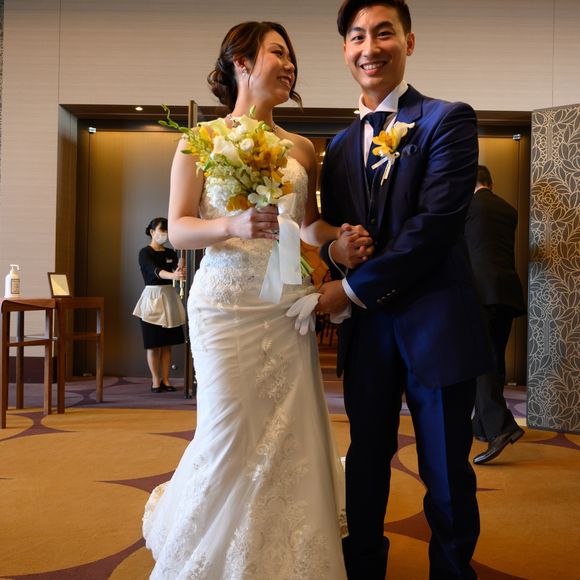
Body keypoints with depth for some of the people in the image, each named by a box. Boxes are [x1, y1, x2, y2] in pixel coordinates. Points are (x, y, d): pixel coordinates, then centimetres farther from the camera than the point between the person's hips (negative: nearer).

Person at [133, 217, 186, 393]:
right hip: (152, 297, -5)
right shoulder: (145, 252, -6)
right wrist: (173, 275, -44)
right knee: (153, 344, 0)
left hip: (169, 298, 5)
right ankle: (155, 381, 8)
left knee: (167, 343, 6)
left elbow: (176, 270, -8)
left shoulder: (171, 253, 10)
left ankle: (165, 380, 12)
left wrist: (181, 272, -33)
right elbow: (155, 271, -24)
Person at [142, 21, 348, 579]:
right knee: (230, 437, -2)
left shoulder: (302, 148, 13)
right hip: (226, 304, -3)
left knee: (291, 437, 4)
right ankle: (181, 523, 27)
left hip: (289, 307, 4)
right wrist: (232, 226, -22)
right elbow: (178, 228, -3)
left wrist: (343, 236, -4)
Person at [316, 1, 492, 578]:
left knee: (446, 476, 8)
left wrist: (352, 288, -14)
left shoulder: (448, 119, -4)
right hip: (366, 329, 5)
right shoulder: (339, 145, 13)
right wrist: (335, 251, -9)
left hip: (435, 324, -4)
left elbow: (434, 224, -16)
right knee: (365, 466, 15)